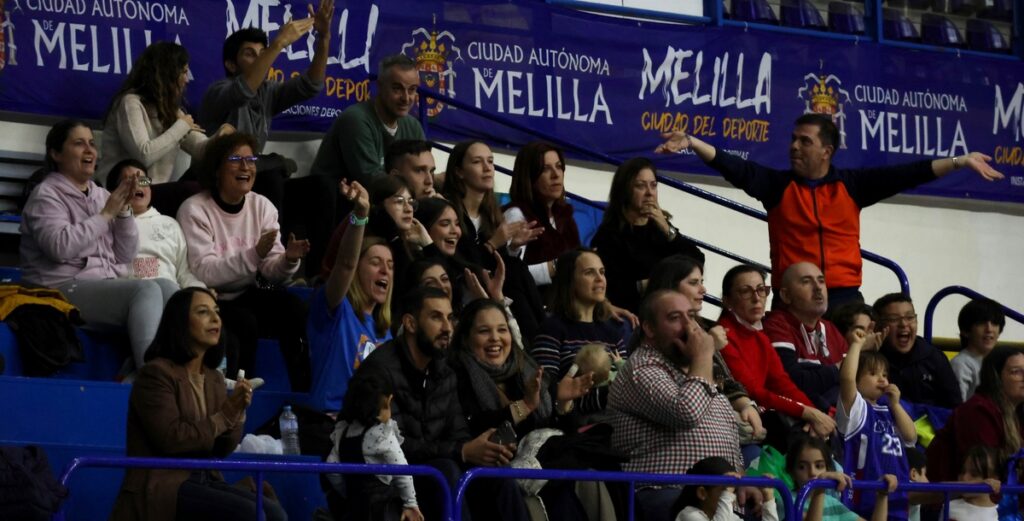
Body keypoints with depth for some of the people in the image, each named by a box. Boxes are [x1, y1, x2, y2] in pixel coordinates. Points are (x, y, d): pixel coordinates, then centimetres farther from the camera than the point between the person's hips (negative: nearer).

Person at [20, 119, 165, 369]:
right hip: (64, 288, -7)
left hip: (106, 289, 7)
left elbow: (126, 256, 14)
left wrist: (124, 210, 0)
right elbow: (60, 247, -20)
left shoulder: (101, 195, 18)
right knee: (146, 290, -30)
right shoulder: (46, 194, 0)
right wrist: (106, 214, -12)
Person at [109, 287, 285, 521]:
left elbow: (222, 450, 11)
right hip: (160, 487, -7)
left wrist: (237, 413, -8)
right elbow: (171, 440, -18)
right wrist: (224, 416, -9)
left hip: (203, 481, 7)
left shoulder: (215, 379, 13)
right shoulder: (156, 374, -9)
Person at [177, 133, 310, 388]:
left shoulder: (262, 207, 3)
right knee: (245, 322, -33)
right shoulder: (195, 210, -12)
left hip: (247, 296, 5)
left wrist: (289, 260, -24)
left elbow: (271, 272, -1)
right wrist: (254, 254, -34)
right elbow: (204, 273, -24)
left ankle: (304, 393, -15)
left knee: (294, 307, -21)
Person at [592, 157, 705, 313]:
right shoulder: (610, 234, -1)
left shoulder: (659, 226, 15)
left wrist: (668, 230, -4)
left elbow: (697, 262, 3)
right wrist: (643, 286, -19)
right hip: (632, 315, -6)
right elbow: (605, 287, -12)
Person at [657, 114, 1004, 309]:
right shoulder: (777, 185, 6)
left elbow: (904, 175, 3)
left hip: (844, 296, 1)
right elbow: (733, 168, -4)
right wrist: (691, 143, -16)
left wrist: (960, 162, -2)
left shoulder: (851, 185, 7)